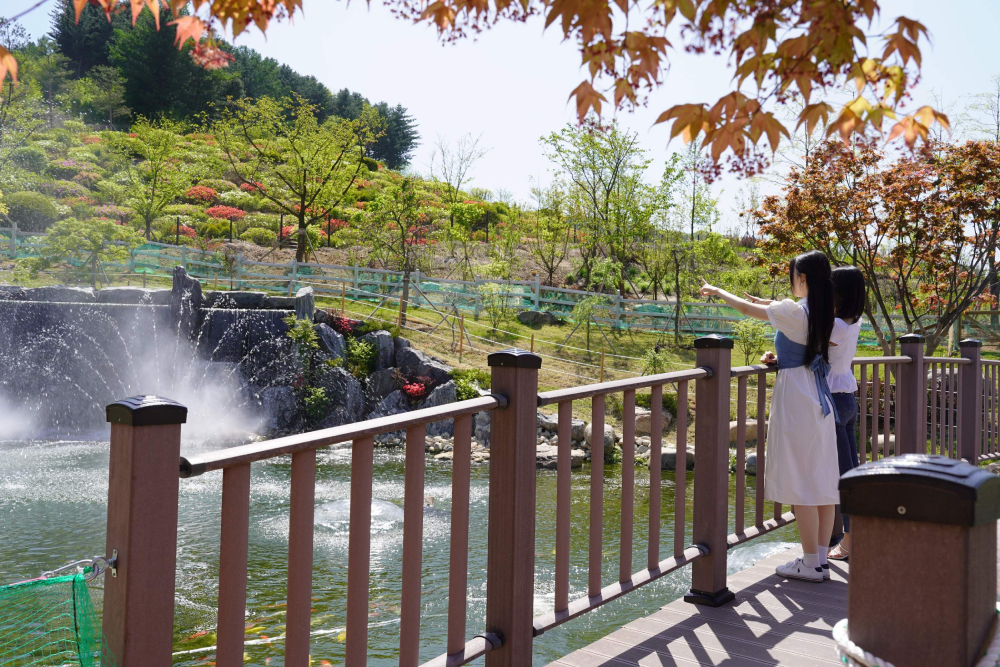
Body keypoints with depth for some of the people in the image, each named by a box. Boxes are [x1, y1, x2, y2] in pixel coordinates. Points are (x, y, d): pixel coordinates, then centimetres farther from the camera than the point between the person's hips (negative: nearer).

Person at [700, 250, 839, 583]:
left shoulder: (793, 310, -13)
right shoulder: (823, 311, 7)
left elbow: (749, 308, 0)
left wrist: (717, 291, 13)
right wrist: (781, 356, 23)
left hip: (795, 399, -8)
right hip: (820, 399, 8)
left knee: (800, 483, -2)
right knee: (822, 480, 9)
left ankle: (811, 564, 4)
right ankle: (821, 559, 16)